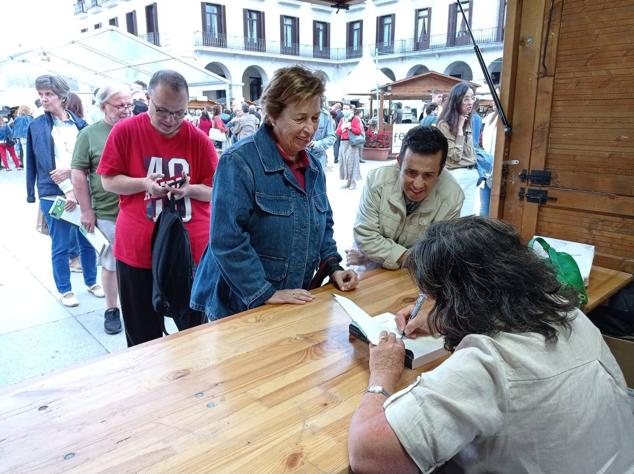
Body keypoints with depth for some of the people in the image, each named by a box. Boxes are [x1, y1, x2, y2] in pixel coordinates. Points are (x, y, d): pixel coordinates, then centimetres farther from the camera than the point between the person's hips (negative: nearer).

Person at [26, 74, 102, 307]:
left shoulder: (80, 124, 5)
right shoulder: (37, 126, 0)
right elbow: (46, 163, -10)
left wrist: (70, 169, -17)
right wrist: (67, 190, -19)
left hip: (83, 191, 2)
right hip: (54, 195, -2)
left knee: (88, 241, 11)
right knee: (61, 246, 6)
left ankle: (91, 282, 30)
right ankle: (64, 290, 22)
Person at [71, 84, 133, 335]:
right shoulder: (90, 134, -1)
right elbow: (78, 174, -1)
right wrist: (86, 211, -4)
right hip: (108, 213, -2)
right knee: (111, 263, 11)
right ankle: (111, 310, 27)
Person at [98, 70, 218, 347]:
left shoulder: (199, 139, -2)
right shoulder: (125, 131, -2)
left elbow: (216, 190, 4)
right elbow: (108, 181, 3)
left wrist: (189, 189, -17)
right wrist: (144, 184, -15)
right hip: (137, 250, 0)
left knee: (195, 332, 13)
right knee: (142, 338, 12)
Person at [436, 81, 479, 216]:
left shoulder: (467, 121, 12)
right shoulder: (445, 124, -13)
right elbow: (456, 156, -18)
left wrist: (475, 172, 17)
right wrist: (460, 128, -16)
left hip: (472, 174, 8)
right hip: (457, 175, -8)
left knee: (470, 214, 10)